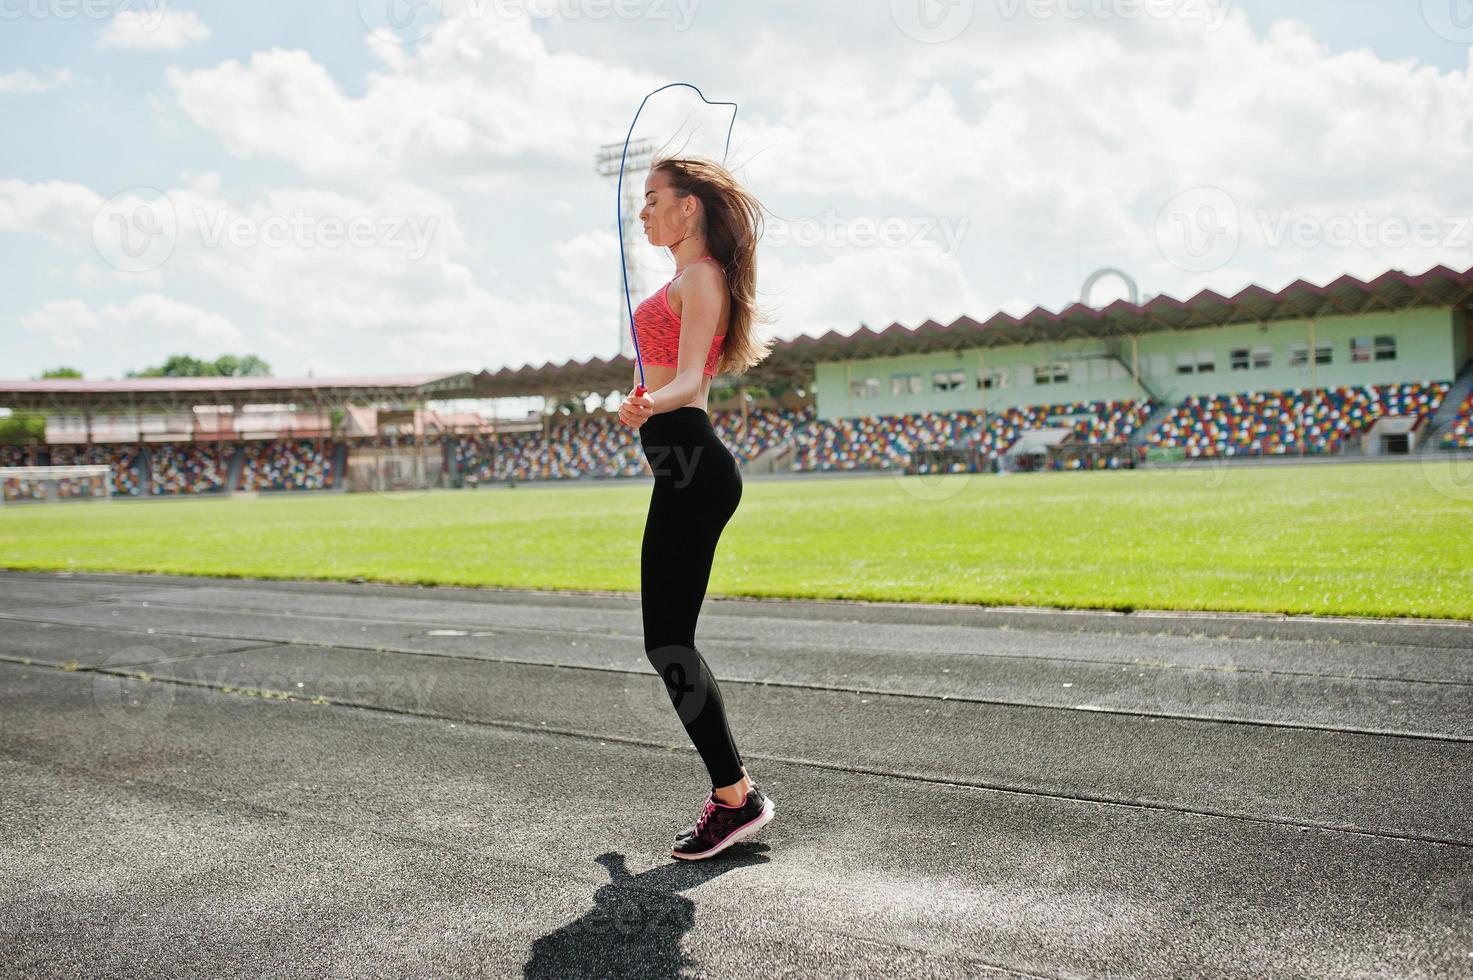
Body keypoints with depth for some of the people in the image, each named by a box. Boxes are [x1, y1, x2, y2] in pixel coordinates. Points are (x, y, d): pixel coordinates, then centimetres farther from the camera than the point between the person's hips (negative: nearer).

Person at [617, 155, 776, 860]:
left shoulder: (700, 278, -8)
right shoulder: (689, 279, 21)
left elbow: (689, 382, -23)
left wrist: (647, 405, -43)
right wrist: (648, 403, 54)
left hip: (692, 469, -10)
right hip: (687, 467, 10)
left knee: (667, 642, -8)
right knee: (670, 641, 11)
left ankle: (735, 798, 0)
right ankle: (732, 791, 18)